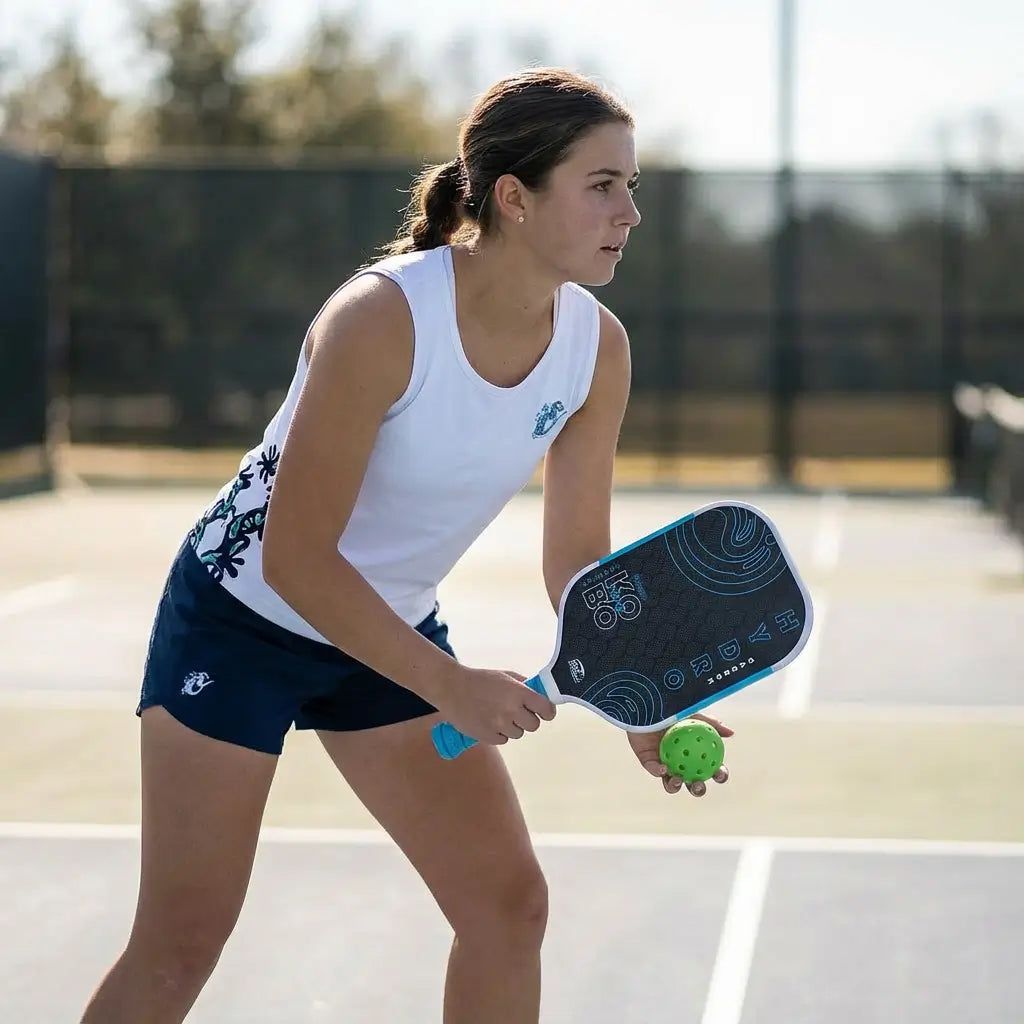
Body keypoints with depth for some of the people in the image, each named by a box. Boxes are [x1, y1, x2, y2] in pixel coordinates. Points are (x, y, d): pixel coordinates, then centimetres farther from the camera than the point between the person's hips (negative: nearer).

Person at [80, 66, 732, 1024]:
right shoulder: (382, 318, -31)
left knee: (510, 902, 0)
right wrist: (451, 687, -32)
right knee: (179, 946, -4)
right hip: (242, 616, -6)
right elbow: (296, 557, -27)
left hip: (394, 634, 6)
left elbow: (576, 556, -2)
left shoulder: (597, 347, -12)